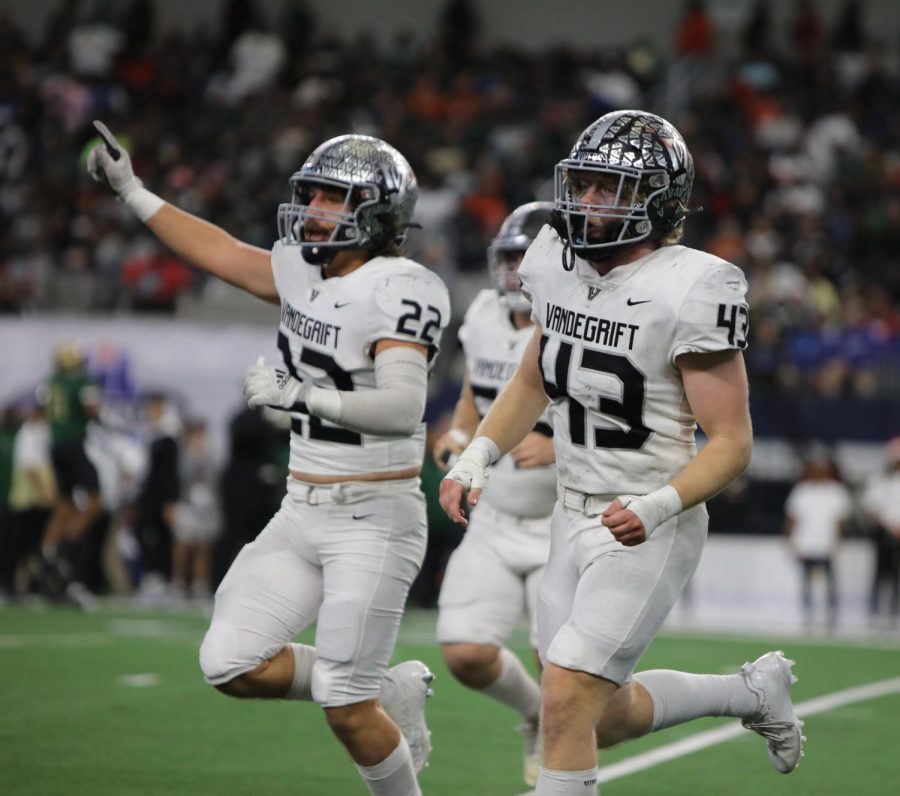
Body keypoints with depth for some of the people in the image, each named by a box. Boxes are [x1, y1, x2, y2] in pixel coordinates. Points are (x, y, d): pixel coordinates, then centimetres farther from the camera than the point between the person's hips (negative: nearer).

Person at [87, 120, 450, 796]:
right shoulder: (304, 271, 8)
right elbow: (221, 252, 23)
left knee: (346, 708, -7)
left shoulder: (401, 290, -16)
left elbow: (402, 408, -27)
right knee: (232, 665, 1)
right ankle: (392, 691, 19)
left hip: (375, 519, -8)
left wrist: (297, 393, -25)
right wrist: (130, 191, 25)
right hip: (302, 513, 8)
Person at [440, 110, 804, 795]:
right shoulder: (559, 265, -1)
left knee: (566, 700, -14)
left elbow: (732, 442, -18)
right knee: (605, 719, 17)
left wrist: (657, 508, -33)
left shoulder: (690, 293, -21)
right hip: (574, 519, 8)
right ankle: (755, 691, 39)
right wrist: (474, 459, 3)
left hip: (648, 532, -8)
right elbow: (532, 384, 17)